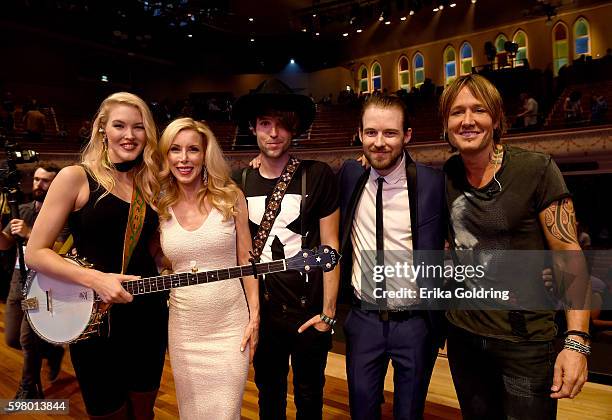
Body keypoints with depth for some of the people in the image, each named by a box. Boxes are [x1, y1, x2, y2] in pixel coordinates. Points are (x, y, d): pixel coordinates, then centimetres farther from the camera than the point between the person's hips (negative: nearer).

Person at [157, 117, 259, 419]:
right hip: (184, 327, 2)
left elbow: (246, 259, -1)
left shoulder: (230, 197, -4)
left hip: (230, 324, -2)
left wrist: (254, 316, -4)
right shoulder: (159, 207, 0)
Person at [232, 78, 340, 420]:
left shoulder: (318, 176, -9)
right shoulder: (240, 183, 0)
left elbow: (330, 247, -7)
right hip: (263, 311, 3)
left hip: (309, 310, -2)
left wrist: (328, 311, -8)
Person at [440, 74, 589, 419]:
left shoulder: (537, 170, -14)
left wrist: (577, 342, -19)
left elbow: (570, 258, -12)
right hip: (463, 333, 4)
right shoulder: (448, 174, -2)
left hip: (526, 341, -4)